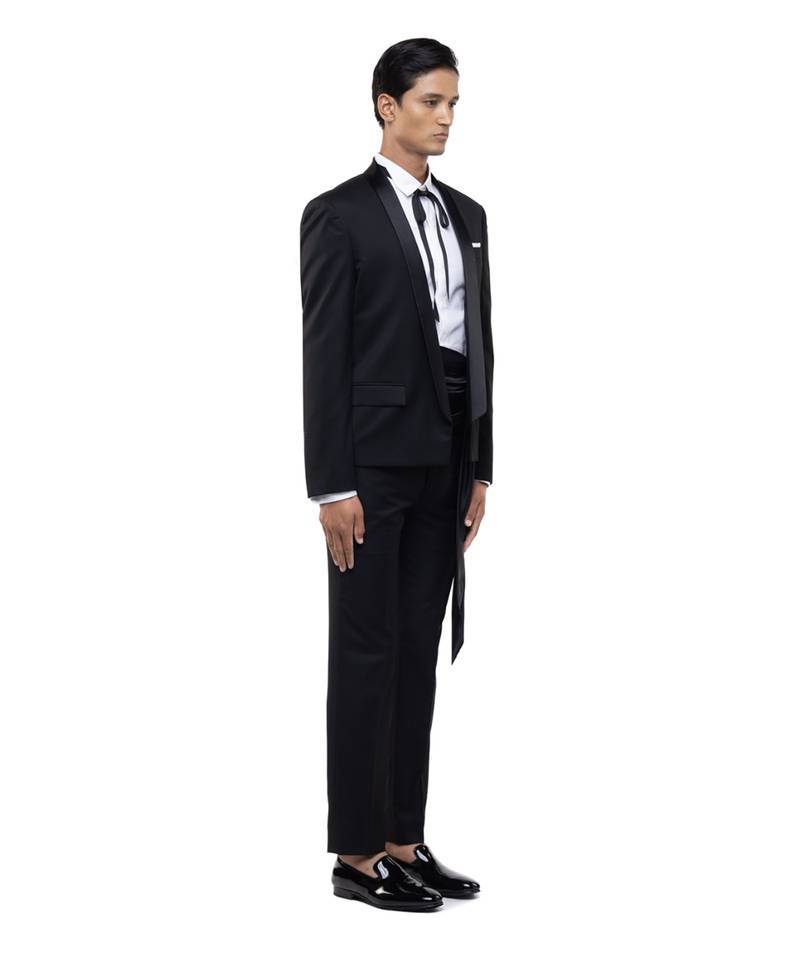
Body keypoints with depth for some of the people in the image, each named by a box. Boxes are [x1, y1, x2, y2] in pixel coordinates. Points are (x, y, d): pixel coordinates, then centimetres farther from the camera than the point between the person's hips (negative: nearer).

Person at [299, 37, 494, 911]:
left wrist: (479, 469, 11)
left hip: (444, 459, 7)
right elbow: (322, 356, -12)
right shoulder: (339, 214, -8)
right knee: (365, 650, -1)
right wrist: (332, 486, -15)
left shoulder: (466, 216, 13)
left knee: (419, 650, 10)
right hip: (373, 458, -7)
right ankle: (357, 855, 8)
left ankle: (404, 840, 18)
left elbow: (479, 347, 14)